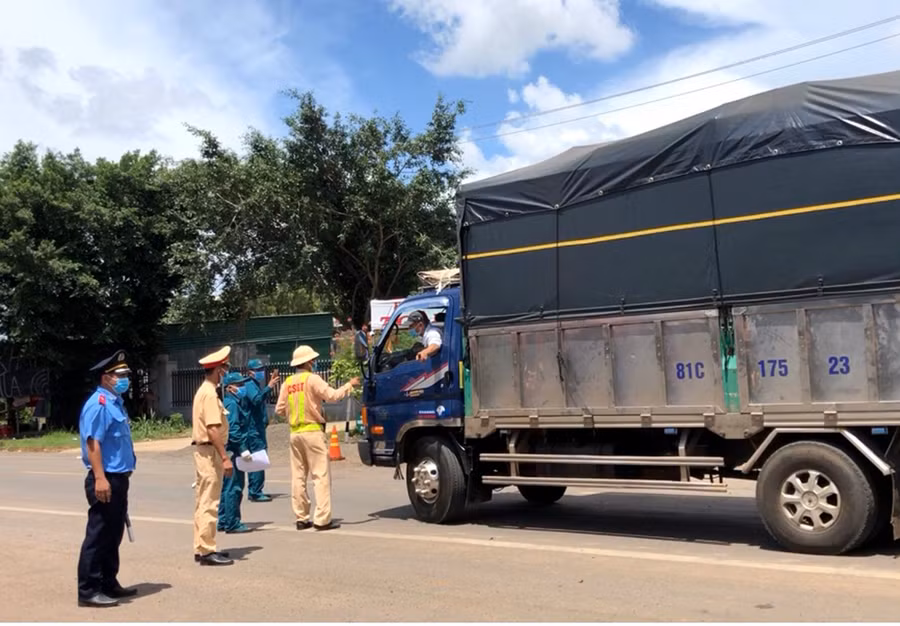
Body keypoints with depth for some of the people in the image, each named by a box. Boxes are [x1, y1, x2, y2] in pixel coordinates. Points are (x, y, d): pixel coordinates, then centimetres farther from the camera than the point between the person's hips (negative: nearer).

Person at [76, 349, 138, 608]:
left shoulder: (116, 402, 15)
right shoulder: (99, 404, -16)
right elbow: (92, 443, -23)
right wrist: (100, 478, -28)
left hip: (119, 479, 10)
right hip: (105, 480, -10)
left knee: (113, 535, 16)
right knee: (98, 536, -3)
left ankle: (109, 584, 26)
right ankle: (88, 591, 4)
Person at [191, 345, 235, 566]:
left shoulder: (204, 391, 15)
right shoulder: (210, 394, -16)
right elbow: (213, 429, -23)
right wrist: (224, 457, -24)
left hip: (203, 451, 11)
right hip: (210, 451, -11)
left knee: (203, 502, 14)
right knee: (209, 503, -7)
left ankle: (201, 548, 21)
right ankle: (207, 550, -4)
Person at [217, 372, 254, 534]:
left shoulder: (237, 403, 18)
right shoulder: (231, 404, -14)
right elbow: (233, 429, -22)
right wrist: (243, 448, -24)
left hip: (231, 451, 11)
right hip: (233, 450, -11)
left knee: (226, 487, 15)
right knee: (234, 487, -7)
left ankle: (223, 522, 22)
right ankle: (232, 524, -3)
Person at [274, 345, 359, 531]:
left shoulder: (287, 382, 8)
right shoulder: (312, 379, -9)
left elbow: (279, 410, 9)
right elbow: (332, 395, -15)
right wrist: (350, 385, -2)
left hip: (294, 432, 6)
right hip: (312, 431, -6)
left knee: (298, 476, 10)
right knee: (321, 475, -4)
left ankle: (301, 518, 14)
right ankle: (323, 519, -7)